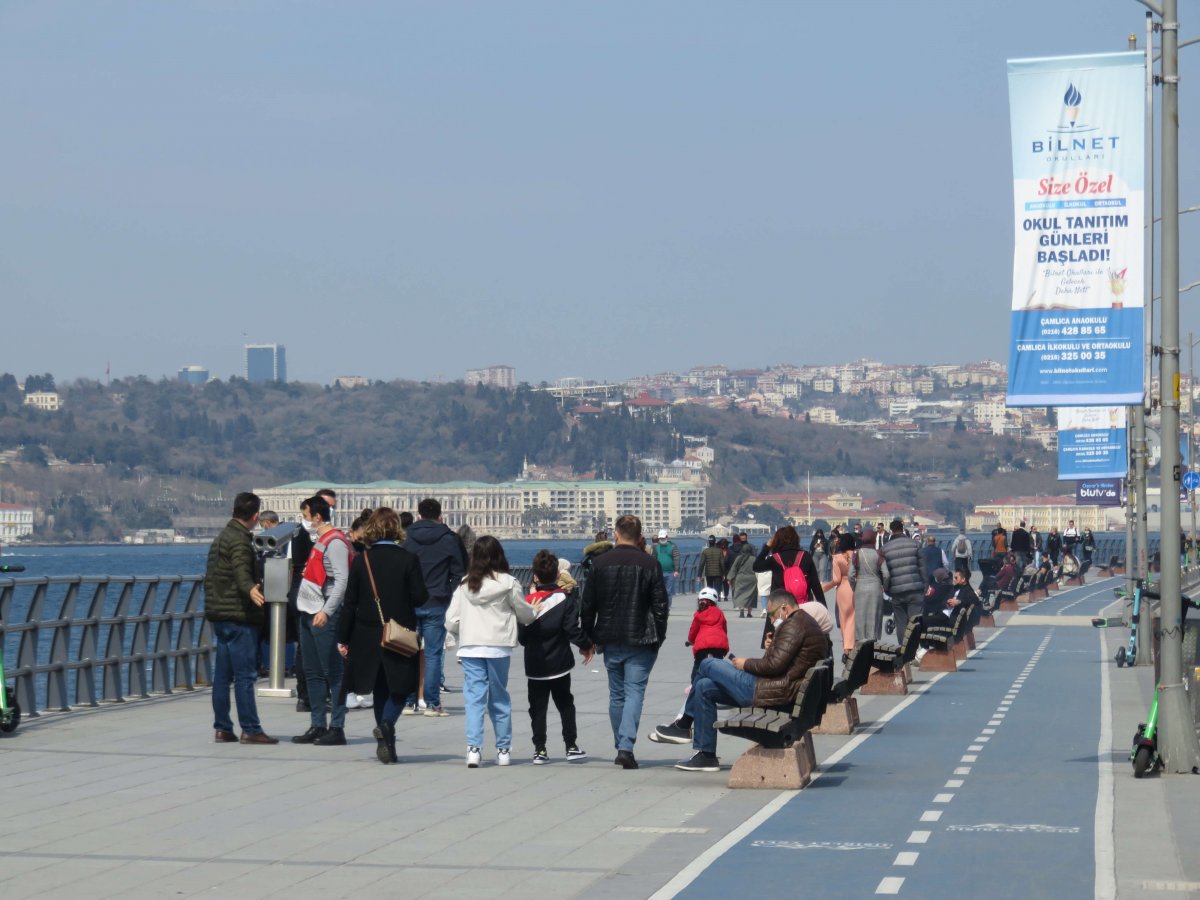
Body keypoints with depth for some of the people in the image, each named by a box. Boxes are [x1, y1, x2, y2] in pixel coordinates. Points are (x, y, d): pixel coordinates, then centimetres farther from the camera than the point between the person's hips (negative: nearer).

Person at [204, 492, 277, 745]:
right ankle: (250, 729, -8)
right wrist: (250, 589, -51)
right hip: (238, 615, -10)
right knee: (245, 675, -8)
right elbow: (241, 570, -32)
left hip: (219, 615, 10)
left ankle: (222, 728, 11)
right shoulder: (240, 539, -13)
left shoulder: (221, 537, 18)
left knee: (222, 675, 9)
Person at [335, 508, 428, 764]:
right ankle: (387, 723, -20)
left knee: (379, 690, 15)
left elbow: (350, 602, -2)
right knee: (399, 687, 7)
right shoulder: (407, 560, -8)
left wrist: (343, 638, 4)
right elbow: (419, 597, -9)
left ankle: (386, 743, 16)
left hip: (367, 636, 2)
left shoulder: (361, 560, -3)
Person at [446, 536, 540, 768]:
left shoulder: (464, 585, 2)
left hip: (470, 647, 1)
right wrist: (534, 611, 31)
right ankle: (503, 750, 16)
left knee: (474, 697, 1)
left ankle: (474, 748, -11)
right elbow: (525, 614, 8)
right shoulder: (508, 583, -4)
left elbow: (451, 621, 2)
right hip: (498, 647, -1)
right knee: (499, 698, 10)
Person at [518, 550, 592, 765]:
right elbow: (573, 628, -13)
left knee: (538, 707, 7)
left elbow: (521, 636, 3)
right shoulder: (566, 598, -9)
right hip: (560, 664, -1)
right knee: (565, 705, 13)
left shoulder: (528, 601, -3)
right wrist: (586, 647, 3)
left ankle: (539, 750, 3)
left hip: (535, 666, 1)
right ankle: (571, 747, 11)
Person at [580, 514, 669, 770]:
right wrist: (658, 638, 5)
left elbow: (588, 605, 5)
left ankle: (621, 746, 20)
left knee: (616, 694, 14)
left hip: (611, 641, 3)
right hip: (640, 642, -3)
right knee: (635, 692, -4)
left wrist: (589, 638, 13)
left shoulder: (599, 564, 1)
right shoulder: (650, 566, -5)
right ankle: (626, 747, -17)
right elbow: (660, 606, -4)